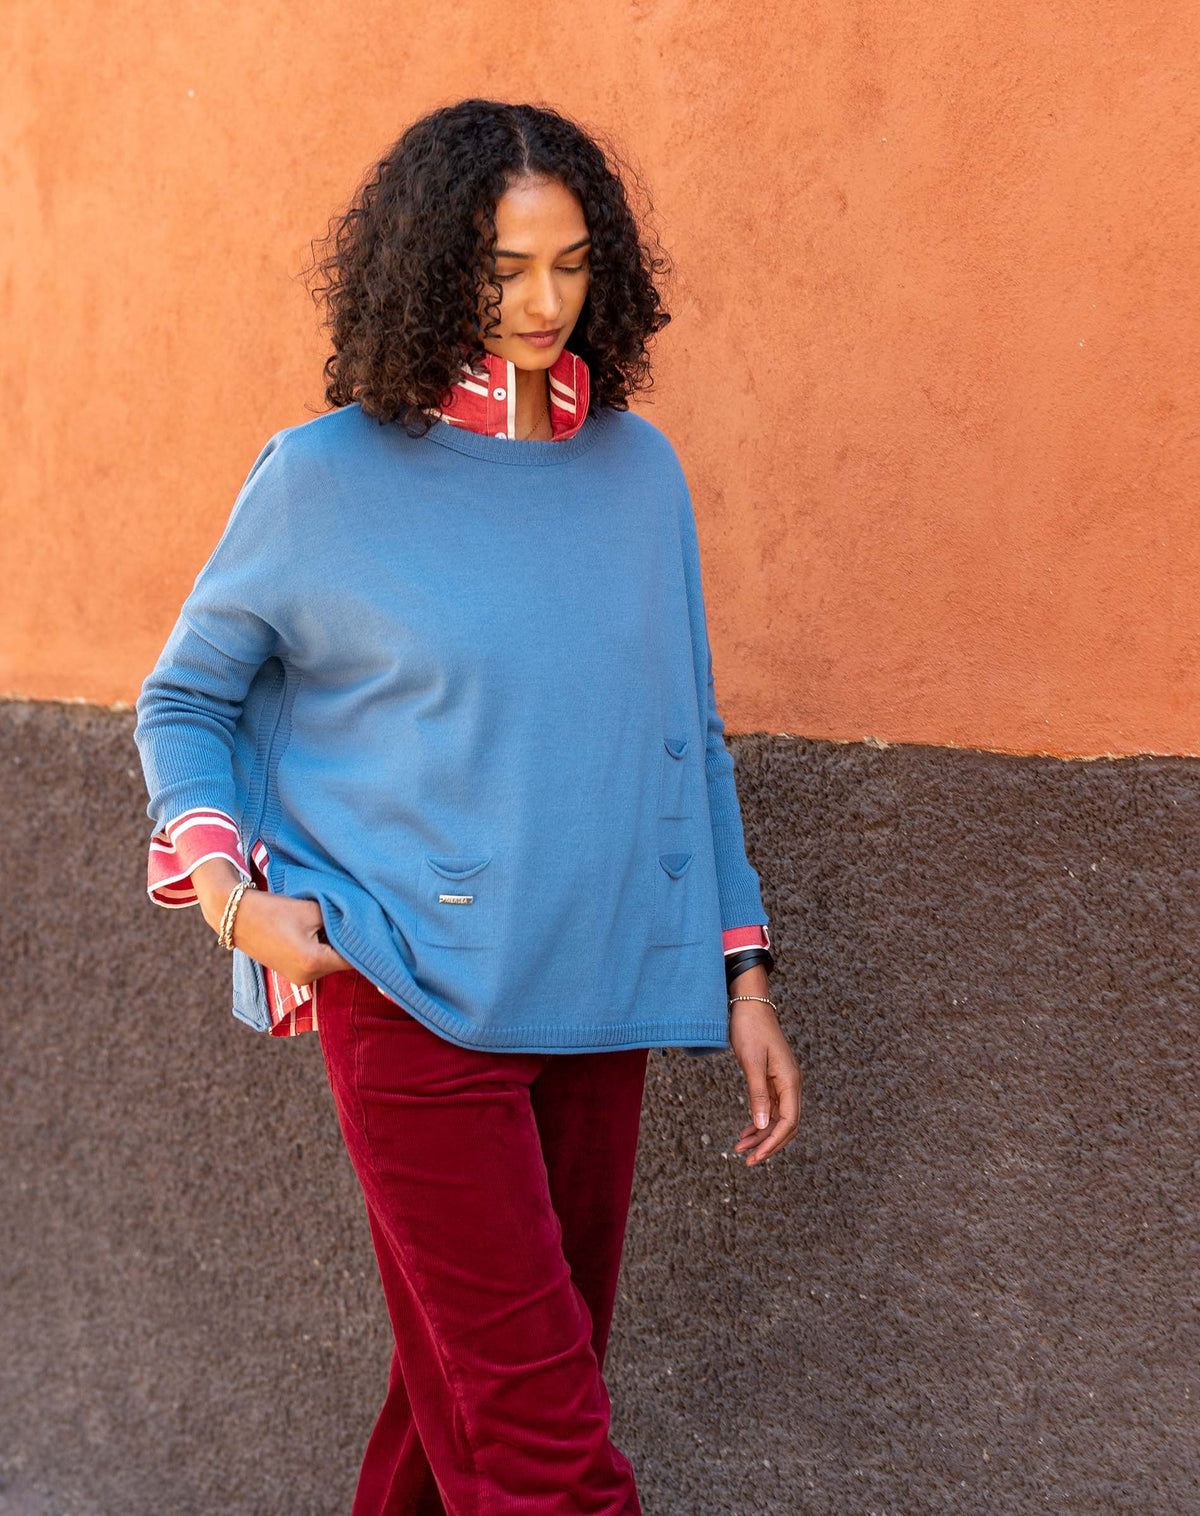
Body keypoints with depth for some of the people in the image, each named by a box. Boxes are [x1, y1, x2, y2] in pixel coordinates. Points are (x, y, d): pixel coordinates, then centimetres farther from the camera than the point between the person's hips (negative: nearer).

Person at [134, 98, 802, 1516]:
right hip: (417, 1007, -4)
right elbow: (184, 699, 8)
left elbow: (686, 738, 13)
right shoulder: (326, 479, -4)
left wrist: (742, 977, 10)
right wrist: (226, 883, -8)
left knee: (473, 1381, 14)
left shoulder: (638, 469, 7)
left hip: (598, 1000, 5)